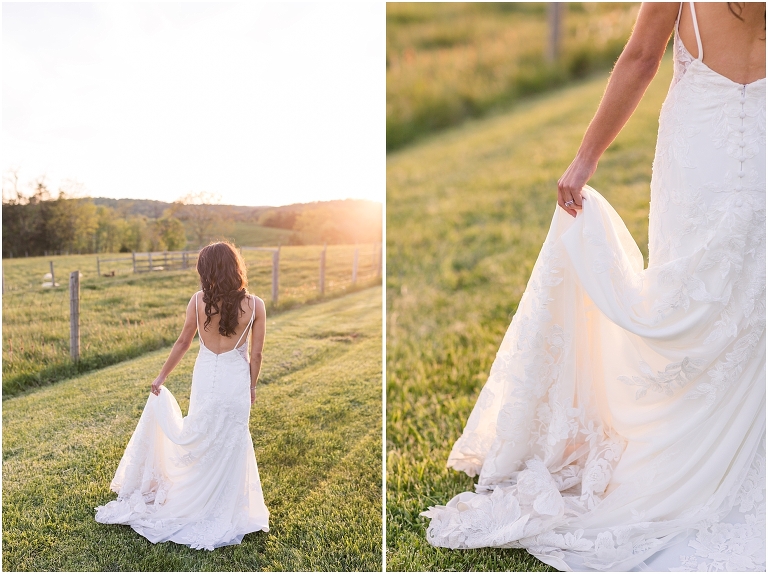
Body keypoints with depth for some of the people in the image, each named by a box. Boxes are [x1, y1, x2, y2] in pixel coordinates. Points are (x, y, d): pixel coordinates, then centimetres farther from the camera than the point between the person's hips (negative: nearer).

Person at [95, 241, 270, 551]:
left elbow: (182, 344, 0)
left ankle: (196, 506, 35)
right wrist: (251, 386, 11)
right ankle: (224, 512, 26)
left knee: (199, 441, 19)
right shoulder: (255, 305, -12)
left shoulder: (198, 301, -11)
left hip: (206, 379, 1)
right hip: (237, 382, 0)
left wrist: (161, 377, 14)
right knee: (231, 447, 13)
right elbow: (255, 355, -5)